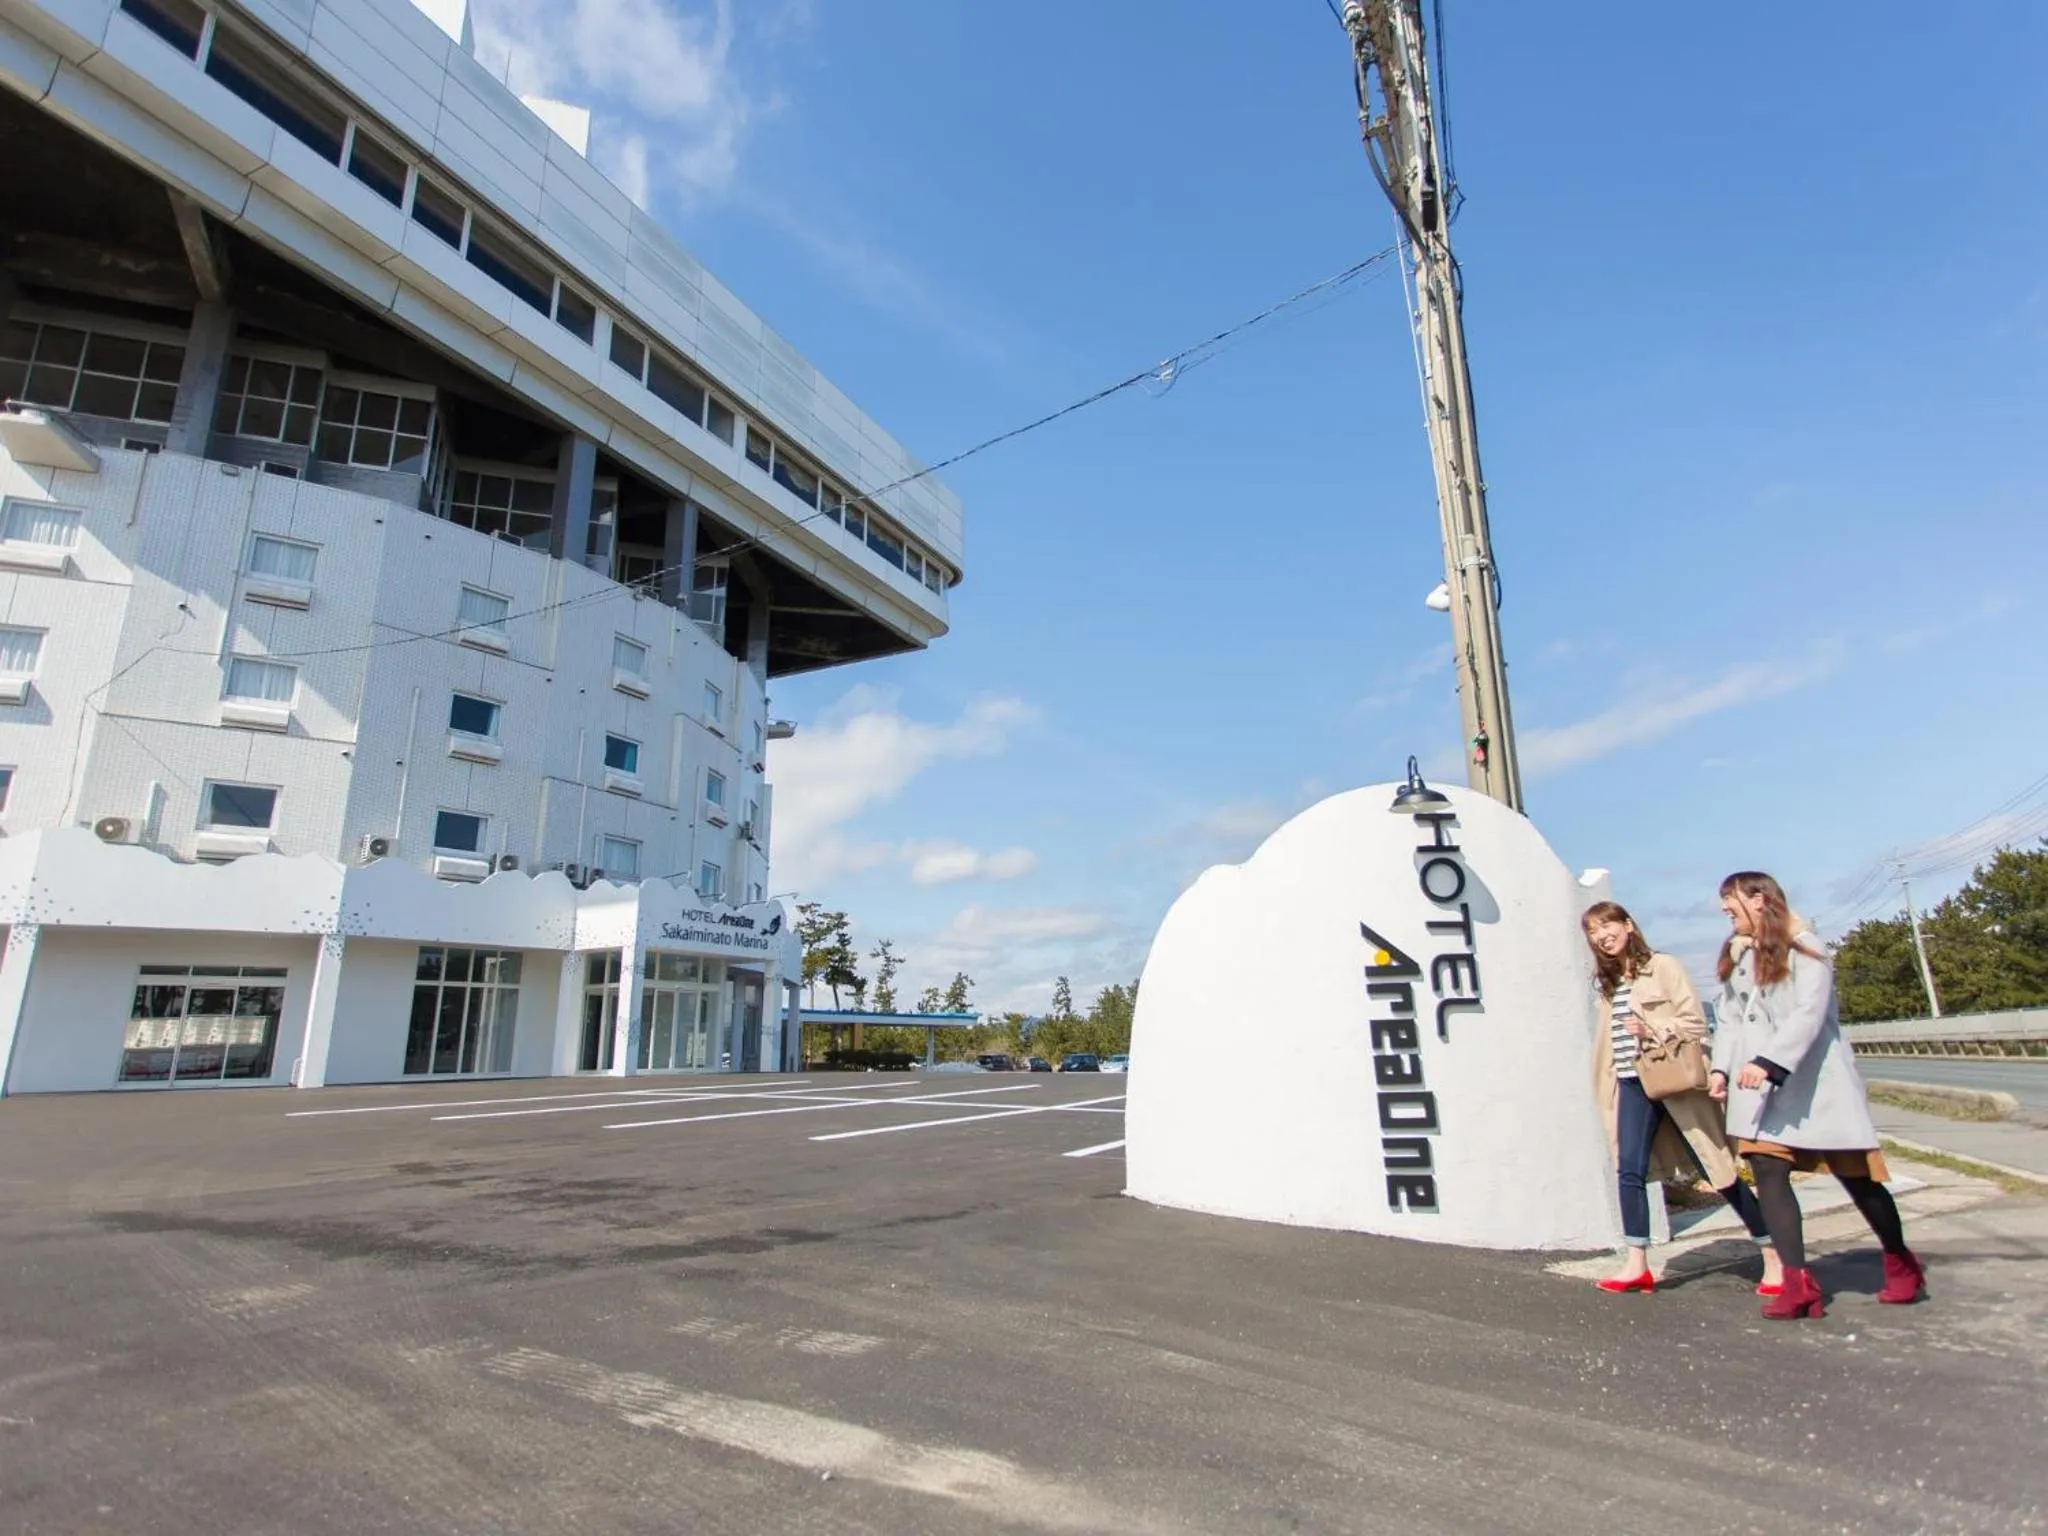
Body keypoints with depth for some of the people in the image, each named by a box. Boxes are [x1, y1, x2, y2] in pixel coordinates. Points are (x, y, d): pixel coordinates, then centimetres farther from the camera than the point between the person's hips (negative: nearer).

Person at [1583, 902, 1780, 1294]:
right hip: (1633, 1084, 6)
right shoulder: (1606, 981, 13)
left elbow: (1695, 1024, -9)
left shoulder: (1663, 967, -7)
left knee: (1718, 1172, 2)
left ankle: (1776, 1257, 18)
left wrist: (1654, 1030, -22)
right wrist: (1609, 1084, 13)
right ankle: (1637, 1266, 5)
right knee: (1629, 1171, -2)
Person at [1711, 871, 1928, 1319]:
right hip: (1757, 1087, 5)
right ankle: (1798, 1283, -11)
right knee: (1768, 1173, -9)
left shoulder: (1802, 947, -6)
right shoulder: (1734, 956, 15)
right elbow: (1730, 1019, 12)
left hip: (1813, 1081, -5)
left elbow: (1809, 1012, -18)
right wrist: (1721, 1067, -2)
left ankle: (1901, 1265, 31)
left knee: (1855, 1175, 7)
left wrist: (1769, 1062, -28)